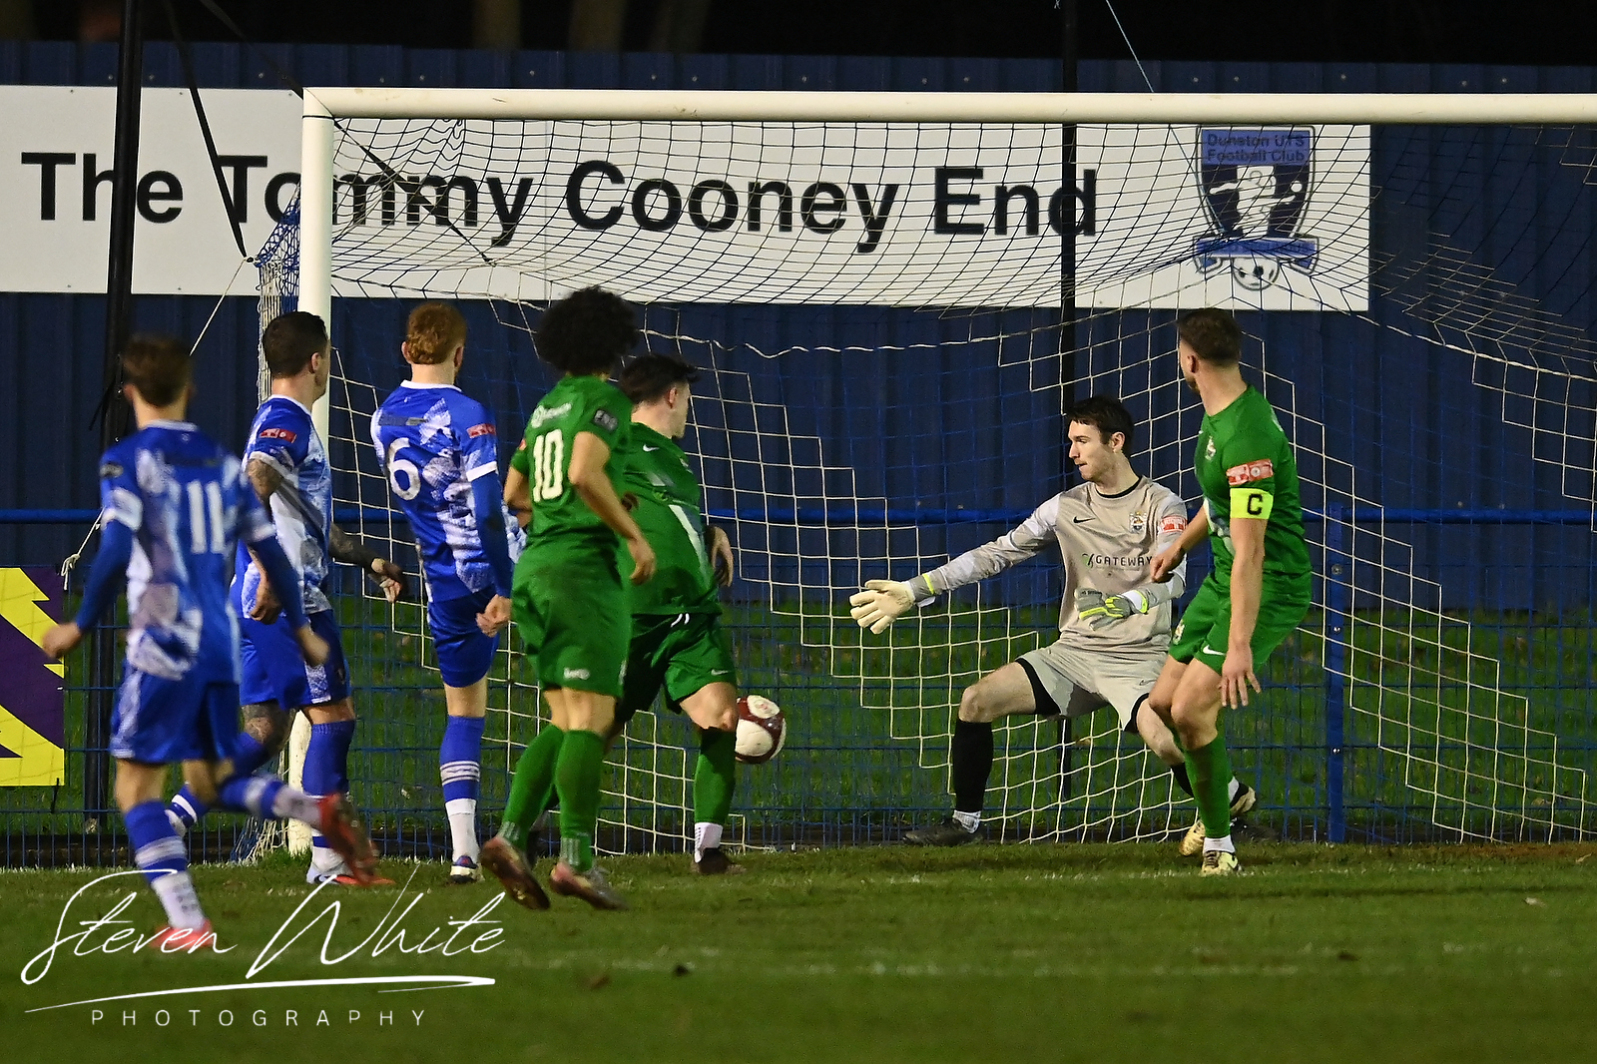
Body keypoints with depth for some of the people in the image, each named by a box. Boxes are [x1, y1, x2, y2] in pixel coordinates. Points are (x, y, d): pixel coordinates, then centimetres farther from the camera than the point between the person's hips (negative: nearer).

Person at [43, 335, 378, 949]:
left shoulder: (127, 462, -5)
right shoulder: (223, 465, 12)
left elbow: (116, 552, -17)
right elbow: (270, 552, 14)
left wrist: (81, 627, -6)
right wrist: (300, 628, 27)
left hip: (162, 647, -6)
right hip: (221, 647, 6)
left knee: (137, 786, 1)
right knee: (211, 780, 19)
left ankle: (187, 923, -10)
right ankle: (320, 812, -7)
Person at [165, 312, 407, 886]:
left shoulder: (283, 420, 21)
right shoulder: (285, 420, -11)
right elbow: (252, 496, -28)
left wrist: (369, 561, 38)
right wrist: (270, 576, -34)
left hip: (260, 604, 10)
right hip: (290, 601, -10)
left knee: (263, 732, 10)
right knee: (333, 717, -5)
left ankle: (170, 821, 3)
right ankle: (328, 859, -4)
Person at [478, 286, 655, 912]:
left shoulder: (545, 408, 17)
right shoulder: (605, 401, -7)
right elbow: (584, 472, -23)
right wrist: (634, 534, -14)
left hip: (534, 566, 8)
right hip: (585, 564, -8)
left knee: (565, 722, 10)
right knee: (591, 719, -9)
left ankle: (510, 837, -5)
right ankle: (576, 860, -16)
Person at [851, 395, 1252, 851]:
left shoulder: (1161, 505, -7)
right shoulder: (1066, 507, 7)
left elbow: (1173, 577, -22)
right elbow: (995, 554, 9)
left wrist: (1124, 604, -43)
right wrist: (913, 591, 5)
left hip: (1139, 656, -5)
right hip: (1074, 654, 5)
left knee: (1166, 743, -31)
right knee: (977, 700, -9)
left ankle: (1229, 796, -2)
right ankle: (965, 821, 5)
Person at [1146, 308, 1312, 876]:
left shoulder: (1247, 436, -28)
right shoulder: (1219, 415, 4)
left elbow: (1250, 552, -31)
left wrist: (1239, 644, -32)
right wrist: (1182, 545, 37)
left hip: (1270, 587, -10)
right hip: (1221, 579, 10)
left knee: (1190, 709, -19)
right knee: (1162, 704, 11)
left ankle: (1220, 850, -7)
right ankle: (1227, 797, 35)